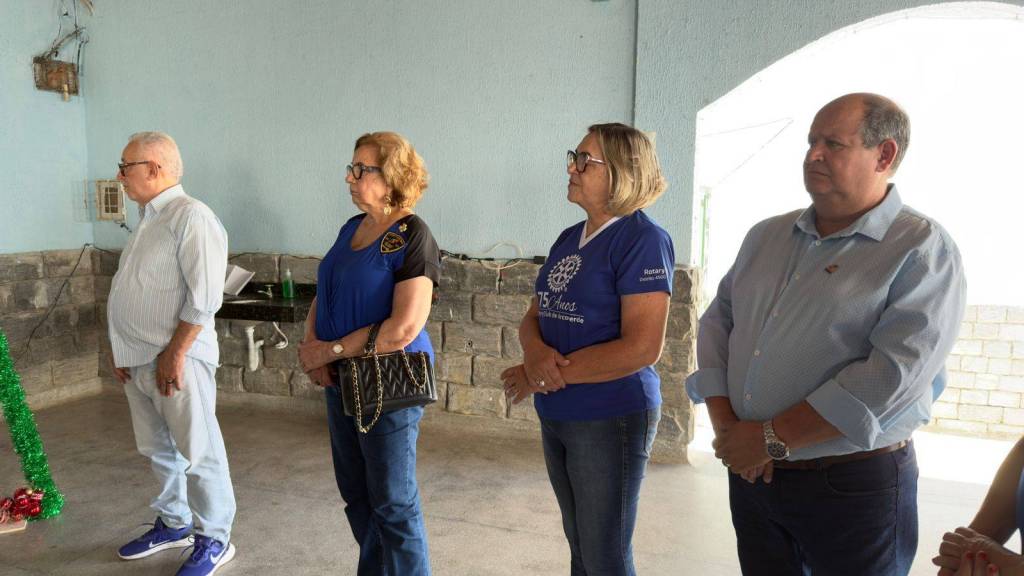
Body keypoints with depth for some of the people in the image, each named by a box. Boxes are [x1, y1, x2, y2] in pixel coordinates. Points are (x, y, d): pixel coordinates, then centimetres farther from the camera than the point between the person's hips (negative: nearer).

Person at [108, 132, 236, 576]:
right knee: (158, 450, 19)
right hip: (138, 360, 9)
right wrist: (123, 350, 16)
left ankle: (214, 540, 15)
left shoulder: (191, 217, -14)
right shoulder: (148, 218, 15)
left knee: (198, 453, 1)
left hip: (176, 360, -9)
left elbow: (204, 296, -20)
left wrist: (175, 353, -19)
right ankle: (173, 523, 36)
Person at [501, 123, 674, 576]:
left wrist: (543, 374, -19)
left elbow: (642, 347, -22)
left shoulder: (642, 239, -15)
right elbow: (533, 318, 11)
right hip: (556, 417, 7)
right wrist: (536, 353, -14)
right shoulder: (569, 239, 9)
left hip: (611, 419, -7)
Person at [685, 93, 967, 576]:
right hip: (750, 472, 5)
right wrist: (726, 426, -7)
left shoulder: (923, 249, -10)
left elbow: (896, 373, -21)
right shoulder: (766, 236, 8)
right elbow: (717, 323, 7)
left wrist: (772, 438, -19)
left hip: (853, 485, -5)